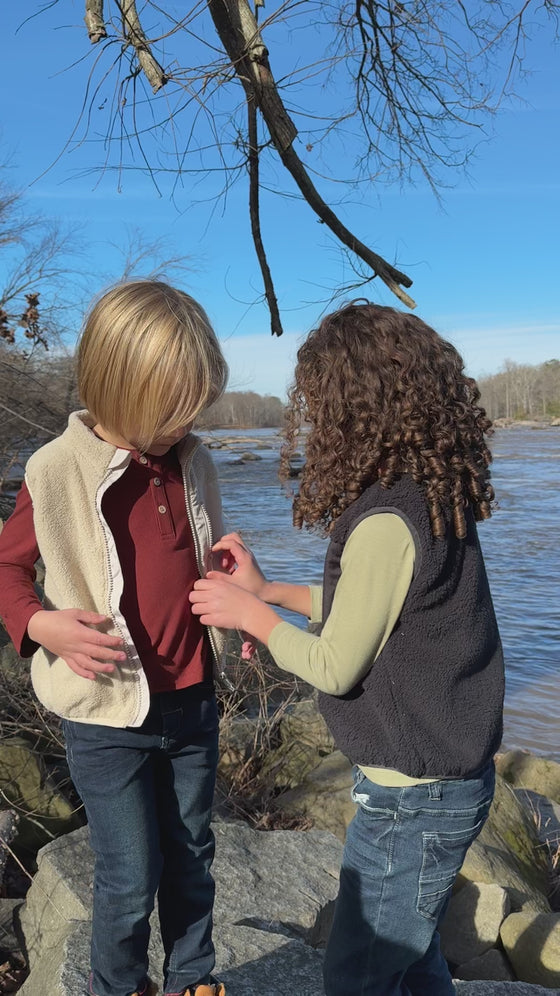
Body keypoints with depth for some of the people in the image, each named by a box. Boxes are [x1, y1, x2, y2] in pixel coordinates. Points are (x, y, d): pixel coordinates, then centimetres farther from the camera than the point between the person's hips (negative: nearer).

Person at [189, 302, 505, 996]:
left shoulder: (388, 521, -28)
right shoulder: (435, 498, 1)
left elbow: (334, 667, -20)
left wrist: (248, 614, -5)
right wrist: (267, 589, 11)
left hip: (414, 796, -8)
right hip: (448, 776, 9)